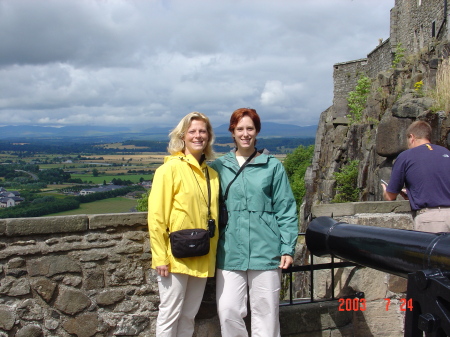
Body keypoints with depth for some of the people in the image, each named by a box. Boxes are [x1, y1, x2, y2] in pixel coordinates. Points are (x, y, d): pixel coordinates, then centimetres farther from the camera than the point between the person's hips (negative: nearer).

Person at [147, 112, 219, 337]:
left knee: (189, 315, 15)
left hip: (202, 259, 5)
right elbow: (156, 216, -10)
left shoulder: (212, 174, 9)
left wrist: (213, 254, 11)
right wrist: (160, 257, -13)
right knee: (170, 314, 3)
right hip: (176, 257, -5)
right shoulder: (170, 169, -7)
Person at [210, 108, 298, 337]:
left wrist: (288, 248, -3)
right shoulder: (219, 167, 7)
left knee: (265, 314, 8)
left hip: (266, 251, -1)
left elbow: (286, 210, 1)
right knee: (228, 311, 2)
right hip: (230, 253, 1)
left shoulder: (273, 166, 2)